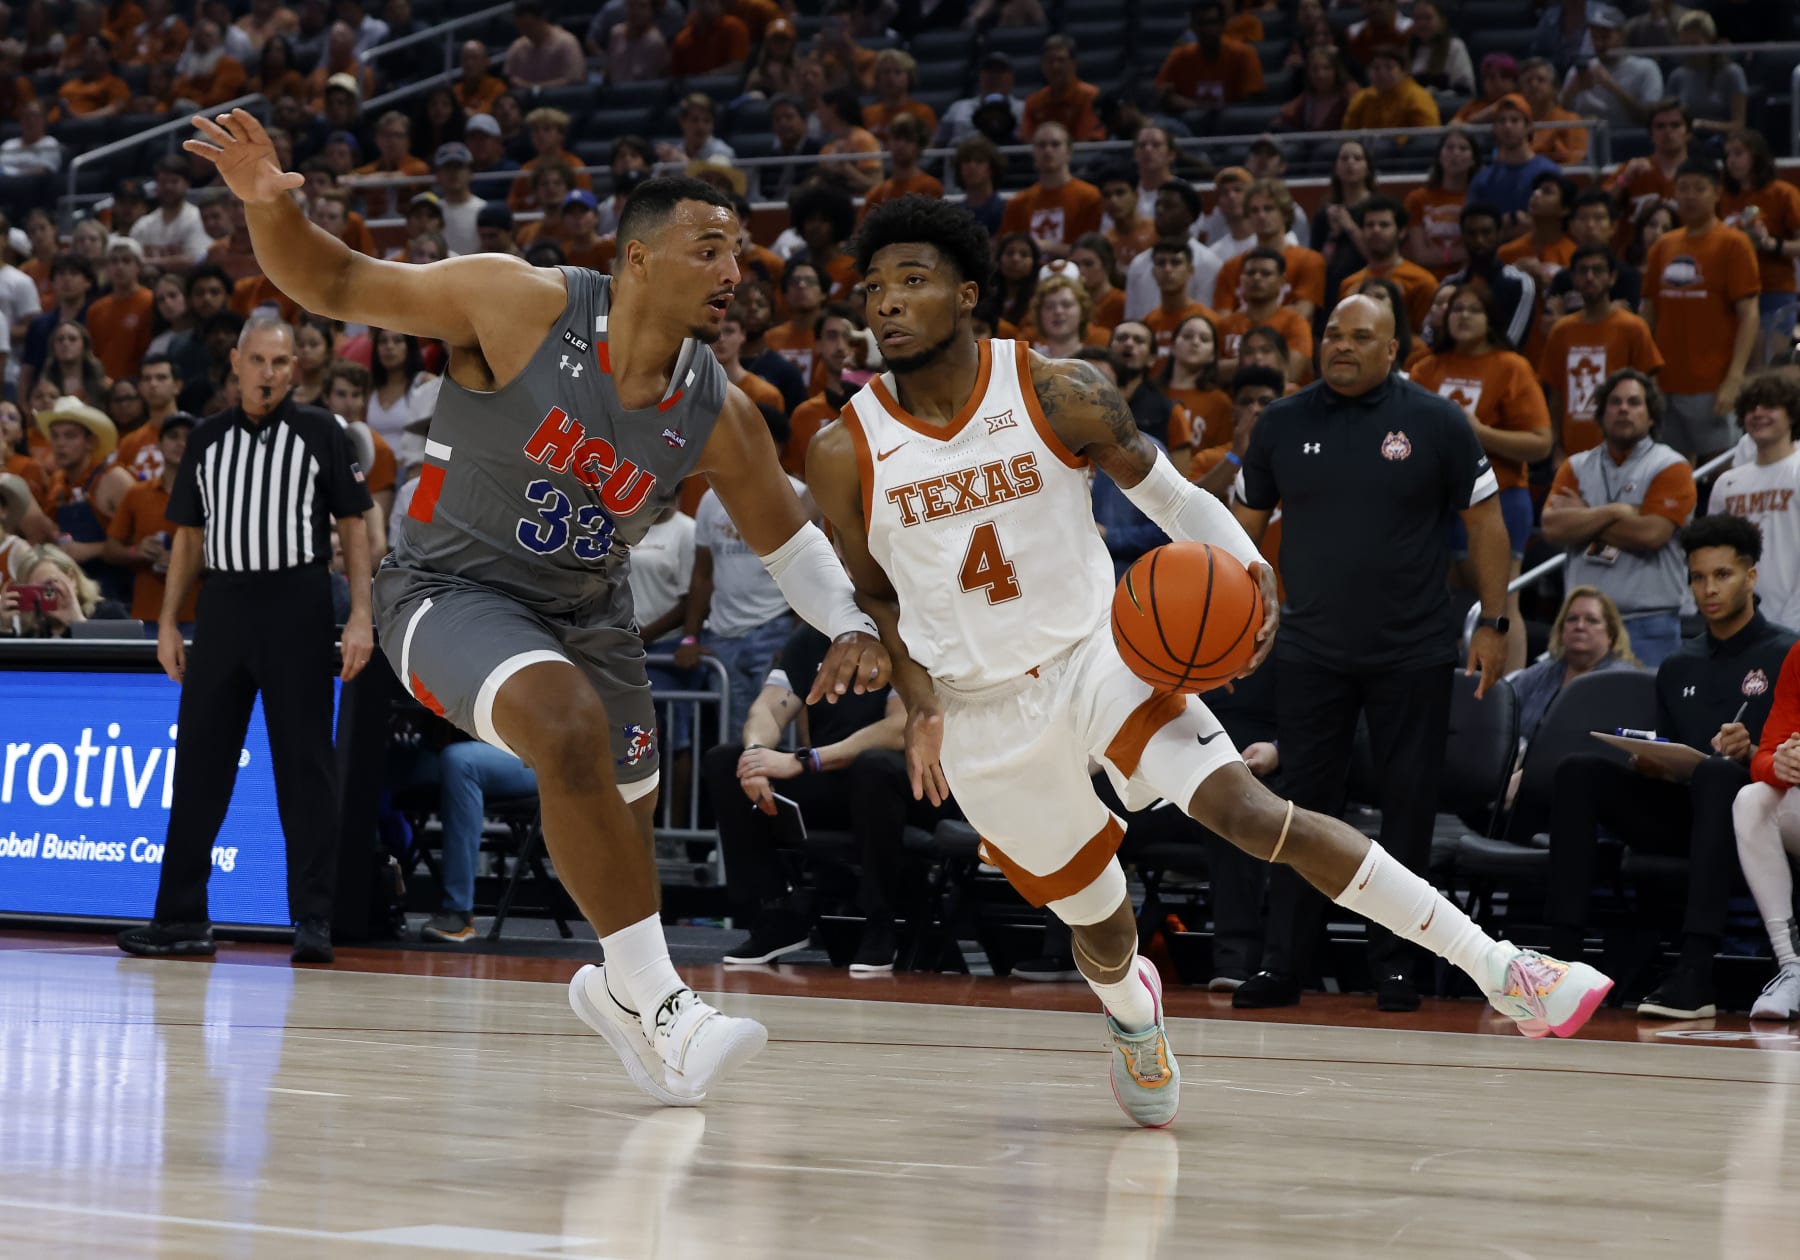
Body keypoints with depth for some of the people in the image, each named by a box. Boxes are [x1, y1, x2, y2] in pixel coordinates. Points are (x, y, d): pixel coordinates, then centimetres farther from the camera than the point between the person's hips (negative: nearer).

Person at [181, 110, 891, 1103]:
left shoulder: (718, 417, -10)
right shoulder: (520, 305, -22)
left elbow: (785, 537, 6)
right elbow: (330, 285, -17)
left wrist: (851, 625, -11)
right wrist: (268, 205, -36)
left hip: (585, 606, 6)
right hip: (451, 589, -6)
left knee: (624, 817, 18)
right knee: (571, 725, -33)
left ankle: (621, 990, 52)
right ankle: (654, 1004, -25)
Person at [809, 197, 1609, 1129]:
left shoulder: (1059, 395, -10)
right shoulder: (845, 454, -8)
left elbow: (1169, 496, 0)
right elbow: (871, 596, 8)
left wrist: (1248, 569, -19)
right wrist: (919, 705, -7)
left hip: (1095, 653, -2)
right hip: (979, 714, 2)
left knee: (1246, 808, -24)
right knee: (1098, 922, 11)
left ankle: (1499, 969, -24)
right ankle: (1130, 1009, 52)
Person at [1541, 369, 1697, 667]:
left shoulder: (1670, 468, 2)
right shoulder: (1576, 467, 14)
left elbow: (1650, 534, -13)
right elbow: (1552, 528, -1)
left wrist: (1583, 519, -3)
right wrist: (1614, 512, -9)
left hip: (1648, 623, -3)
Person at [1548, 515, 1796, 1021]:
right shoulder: (1678, 668, 20)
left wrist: (1751, 754, -23)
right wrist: (1647, 764, -3)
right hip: (1682, 813, 5)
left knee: (1715, 771, -38)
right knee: (1580, 772, -16)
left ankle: (1695, 973, -49)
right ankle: (1562, 951, -28)